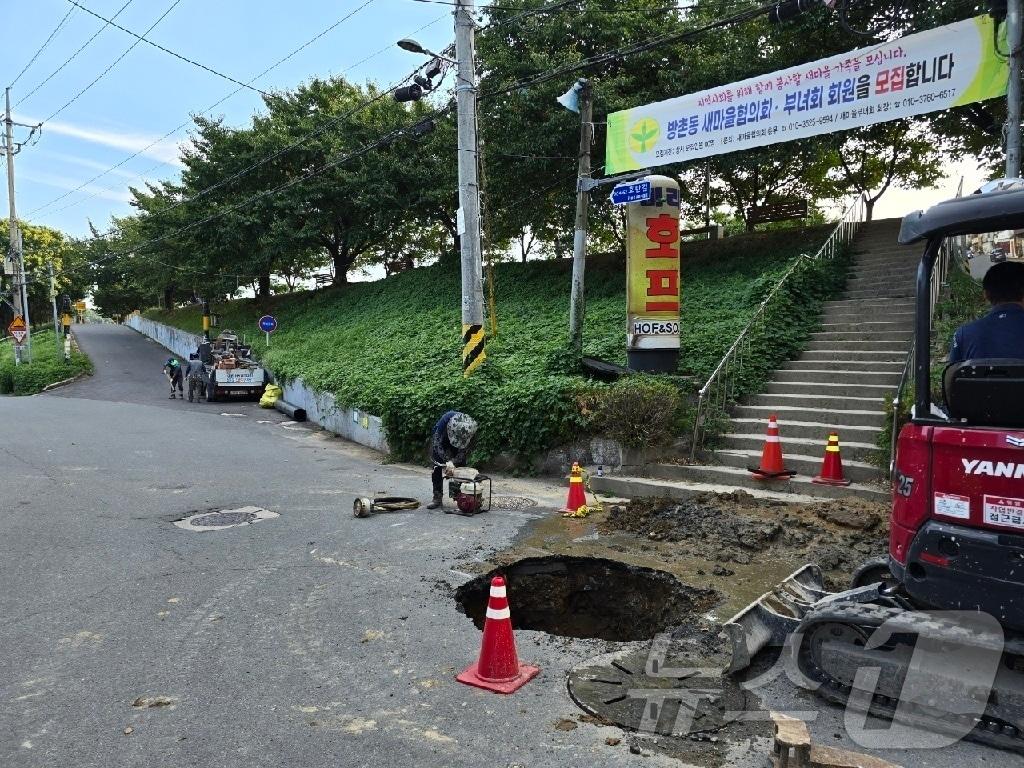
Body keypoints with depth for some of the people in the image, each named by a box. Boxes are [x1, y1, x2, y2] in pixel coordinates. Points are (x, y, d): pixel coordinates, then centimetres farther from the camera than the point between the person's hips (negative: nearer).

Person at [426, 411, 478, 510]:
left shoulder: (471, 429, -35)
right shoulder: (446, 419, -42)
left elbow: (464, 450, -26)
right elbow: (438, 443, -35)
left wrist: (453, 462, -42)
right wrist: (448, 462, -44)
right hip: (440, 440, -1)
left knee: (461, 466, -7)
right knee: (438, 468, -7)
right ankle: (437, 498, -2)